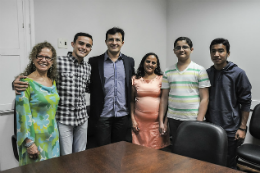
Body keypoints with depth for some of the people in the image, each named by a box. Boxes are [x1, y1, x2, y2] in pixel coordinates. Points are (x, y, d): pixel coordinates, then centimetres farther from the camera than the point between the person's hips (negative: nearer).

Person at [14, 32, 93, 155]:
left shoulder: (88, 67, 8)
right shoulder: (58, 62, -11)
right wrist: (19, 81, -27)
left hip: (82, 118, 5)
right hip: (63, 118, -5)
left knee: (80, 155, 17)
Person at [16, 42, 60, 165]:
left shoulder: (53, 81, 7)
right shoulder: (26, 82, -13)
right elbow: (23, 114, -15)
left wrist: (55, 135, 15)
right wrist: (30, 143, -17)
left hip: (53, 137, 6)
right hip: (35, 138, -6)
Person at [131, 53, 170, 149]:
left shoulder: (161, 79, 4)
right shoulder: (135, 79, 7)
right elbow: (131, 101, 8)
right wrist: (133, 120, 1)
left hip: (156, 122, -1)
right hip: (139, 122, 1)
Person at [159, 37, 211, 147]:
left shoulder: (200, 70, -1)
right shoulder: (168, 72, 8)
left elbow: (204, 98, -5)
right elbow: (164, 98, 9)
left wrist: (199, 122, -12)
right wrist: (161, 121, 4)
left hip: (193, 120, -3)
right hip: (173, 119, 3)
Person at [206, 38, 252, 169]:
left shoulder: (238, 73, -5)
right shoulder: (207, 73, 5)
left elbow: (245, 103, -5)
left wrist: (242, 128, -8)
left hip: (230, 130, -3)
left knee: (229, 165, 8)